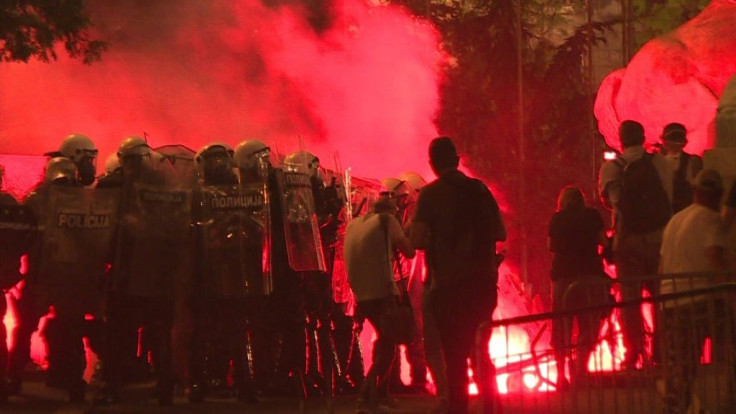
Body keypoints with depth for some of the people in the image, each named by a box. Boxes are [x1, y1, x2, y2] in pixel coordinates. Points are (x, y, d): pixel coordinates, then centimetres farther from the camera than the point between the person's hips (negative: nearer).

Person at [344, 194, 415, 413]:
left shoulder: (353, 224, 17)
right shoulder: (387, 220, 0)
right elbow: (409, 252, 2)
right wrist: (405, 235, 18)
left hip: (361, 294, 7)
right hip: (382, 292, -7)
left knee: (384, 338, 24)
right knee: (388, 344, -1)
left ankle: (380, 393, 26)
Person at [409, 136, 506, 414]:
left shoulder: (431, 194, -7)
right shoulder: (479, 188, 5)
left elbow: (416, 240, -15)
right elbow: (501, 233, 9)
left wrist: (435, 242, 6)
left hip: (448, 284, -4)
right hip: (483, 281, 4)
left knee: (456, 355, 0)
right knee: (480, 350, 18)